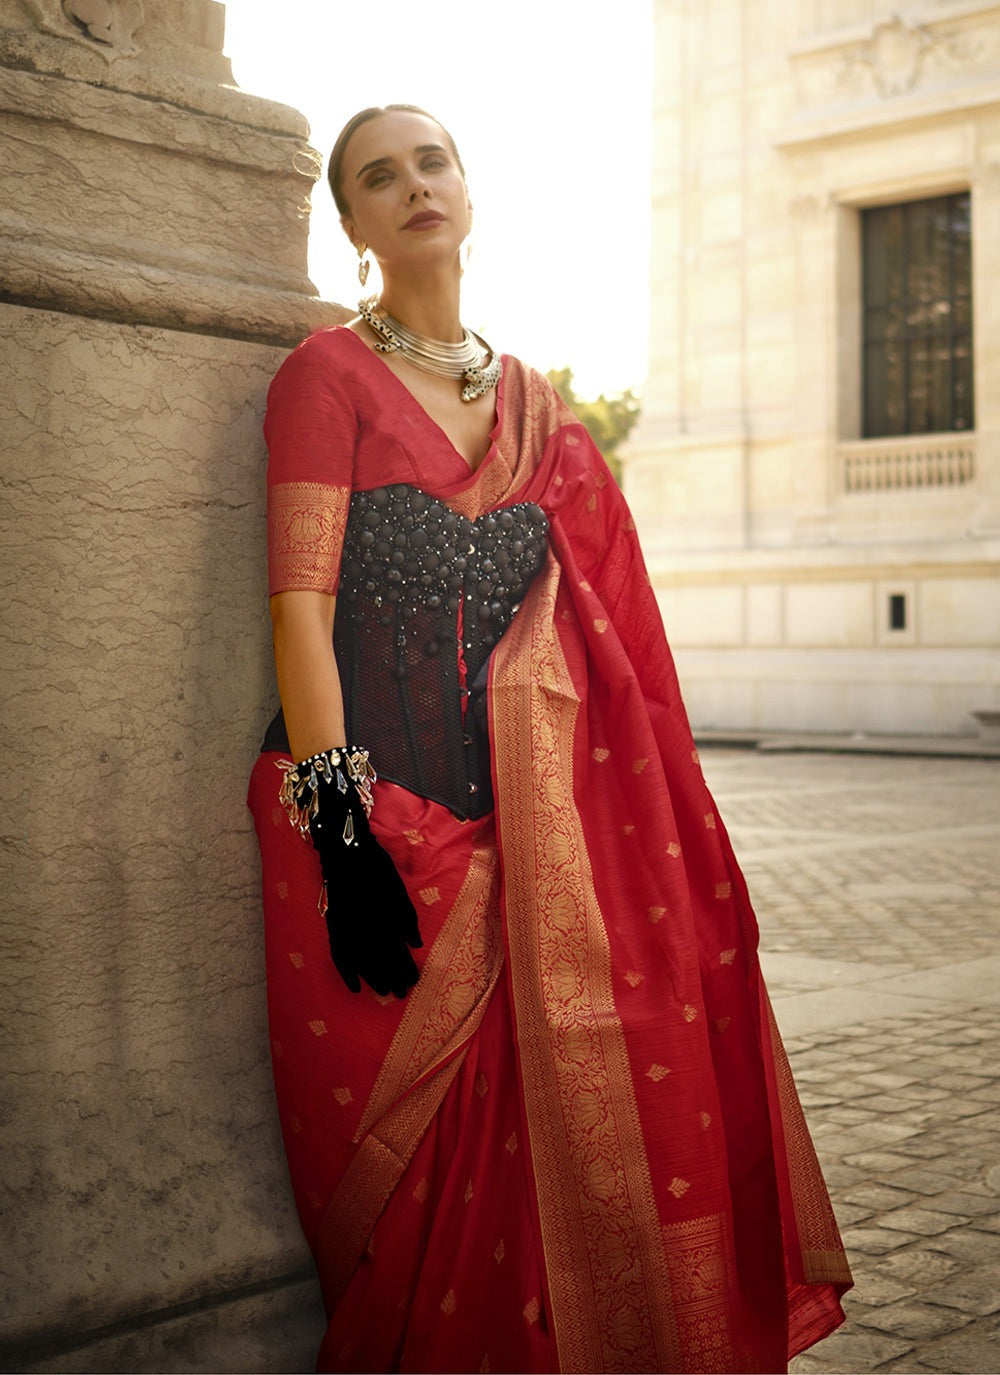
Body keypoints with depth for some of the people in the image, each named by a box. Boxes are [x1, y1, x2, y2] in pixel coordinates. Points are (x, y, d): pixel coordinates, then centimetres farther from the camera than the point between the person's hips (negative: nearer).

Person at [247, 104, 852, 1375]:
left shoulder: (532, 402, 16)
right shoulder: (329, 373, 0)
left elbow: (590, 622, 15)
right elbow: (300, 602, -10)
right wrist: (344, 828, -19)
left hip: (520, 818, 4)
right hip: (377, 807, -4)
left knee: (527, 1134, 5)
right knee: (402, 1163, 1)